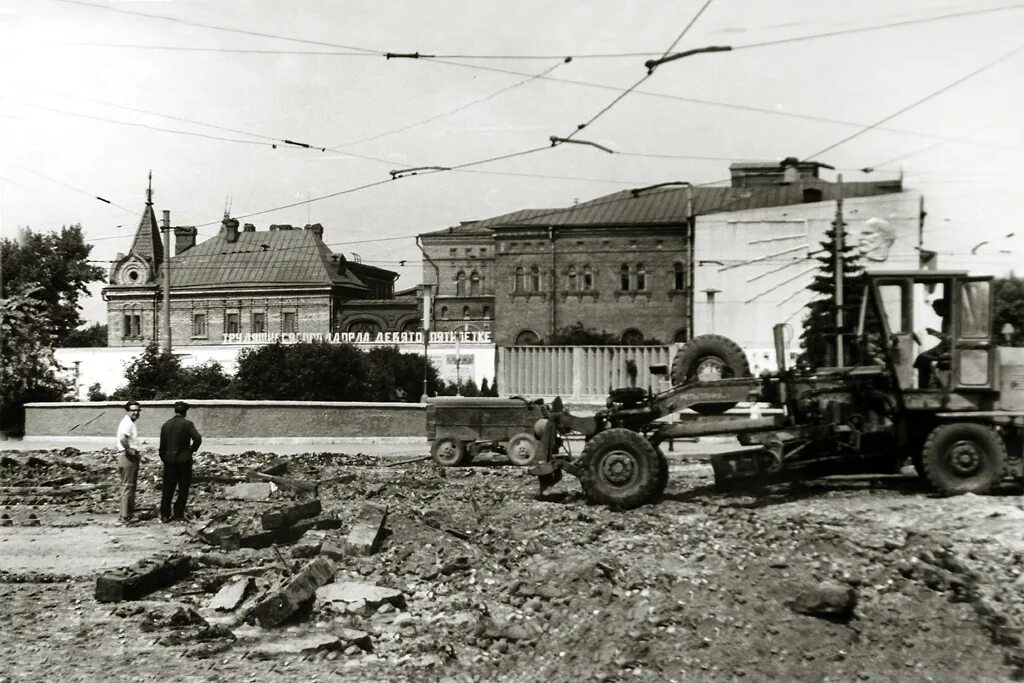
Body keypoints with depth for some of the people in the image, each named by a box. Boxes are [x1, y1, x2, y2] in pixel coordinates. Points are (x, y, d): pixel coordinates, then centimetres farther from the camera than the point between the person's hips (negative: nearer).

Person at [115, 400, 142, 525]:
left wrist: (137, 453, 16)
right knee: (127, 487, -7)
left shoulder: (130, 423, 17)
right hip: (128, 458, -11)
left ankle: (129, 512, 26)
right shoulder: (127, 423, -16)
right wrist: (130, 450, -23)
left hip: (133, 458, 11)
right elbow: (122, 438, -34)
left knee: (131, 486, 17)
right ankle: (125, 516, -4)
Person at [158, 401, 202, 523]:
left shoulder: (166, 425, 5)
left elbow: (162, 445, 8)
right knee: (183, 489, 7)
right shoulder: (187, 424, -9)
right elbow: (197, 439, -21)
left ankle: (164, 515, 9)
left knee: (167, 489, 9)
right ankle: (178, 514, 7)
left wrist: (164, 459, 17)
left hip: (169, 461, 4)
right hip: (184, 460, -4)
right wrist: (192, 449, -5)